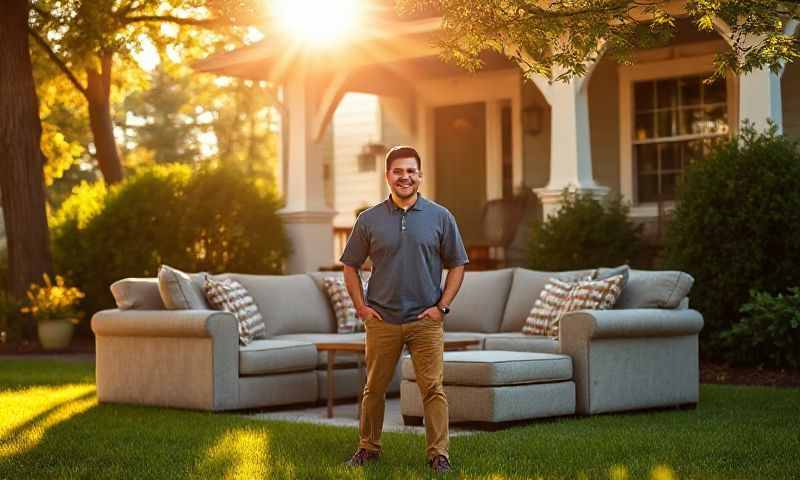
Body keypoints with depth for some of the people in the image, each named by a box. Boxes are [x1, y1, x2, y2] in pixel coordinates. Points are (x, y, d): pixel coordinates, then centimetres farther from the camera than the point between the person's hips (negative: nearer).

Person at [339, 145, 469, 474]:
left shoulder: (440, 217, 2)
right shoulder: (369, 220, 3)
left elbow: (457, 265, 6)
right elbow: (350, 266, 10)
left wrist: (441, 307, -3)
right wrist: (361, 307, 1)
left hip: (426, 321, -1)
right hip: (381, 321, 1)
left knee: (432, 389, -3)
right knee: (374, 388, 9)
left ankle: (439, 454, 3)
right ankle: (368, 447, 23)